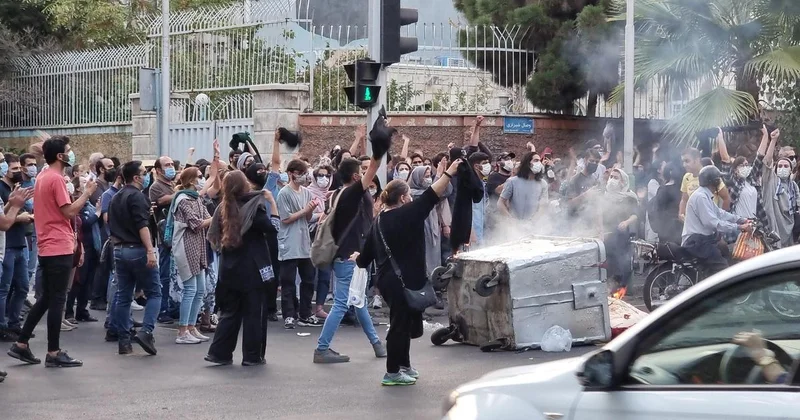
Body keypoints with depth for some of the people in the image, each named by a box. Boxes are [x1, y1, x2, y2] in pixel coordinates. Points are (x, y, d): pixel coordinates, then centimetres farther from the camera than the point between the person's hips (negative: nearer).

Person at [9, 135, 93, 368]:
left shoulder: (42, 177, 14)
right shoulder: (56, 179, -15)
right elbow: (70, 211, -19)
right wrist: (87, 192, -10)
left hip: (47, 248, 9)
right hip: (59, 249, -9)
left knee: (46, 298, 16)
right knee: (57, 300, -4)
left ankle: (21, 344, 16)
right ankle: (54, 353, 0)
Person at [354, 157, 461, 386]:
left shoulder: (379, 221, 10)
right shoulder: (407, 214, -12)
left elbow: (366, 255, 15)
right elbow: (431, 196, -19)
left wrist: (358, 258, 37)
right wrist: (449, 174, -17)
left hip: (386, 279, 8)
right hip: (404, 281, -8)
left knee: (403, 322, 20)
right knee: (401, 324, -2)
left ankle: (404, 365, 29)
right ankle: (392, 373, 3)